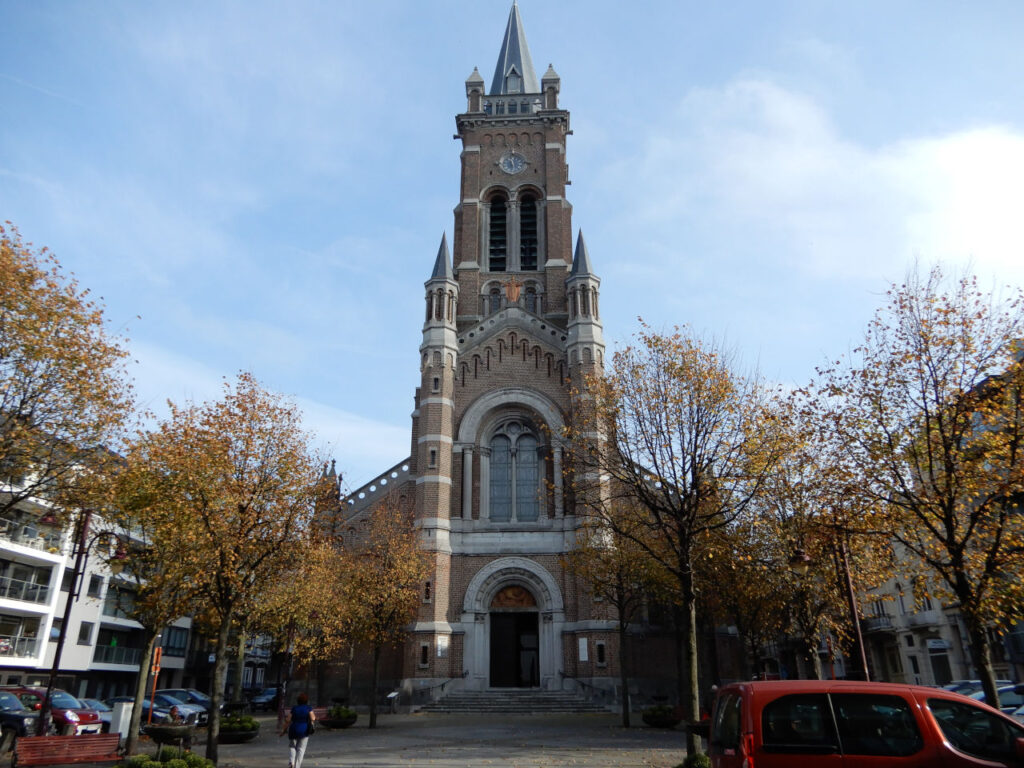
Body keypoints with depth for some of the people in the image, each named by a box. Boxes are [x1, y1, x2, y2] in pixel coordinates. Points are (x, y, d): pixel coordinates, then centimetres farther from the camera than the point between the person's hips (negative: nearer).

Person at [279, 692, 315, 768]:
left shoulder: (294, 708, 0)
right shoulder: (308, 708, -4)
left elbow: (288, 720, -3)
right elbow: (312, 718, -13)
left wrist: (283, 731, 4)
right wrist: (314, 716, 10)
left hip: (293, 731, 2)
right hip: (304, 731, -2)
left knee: (292, 747, 21)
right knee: (301, 749, 8)